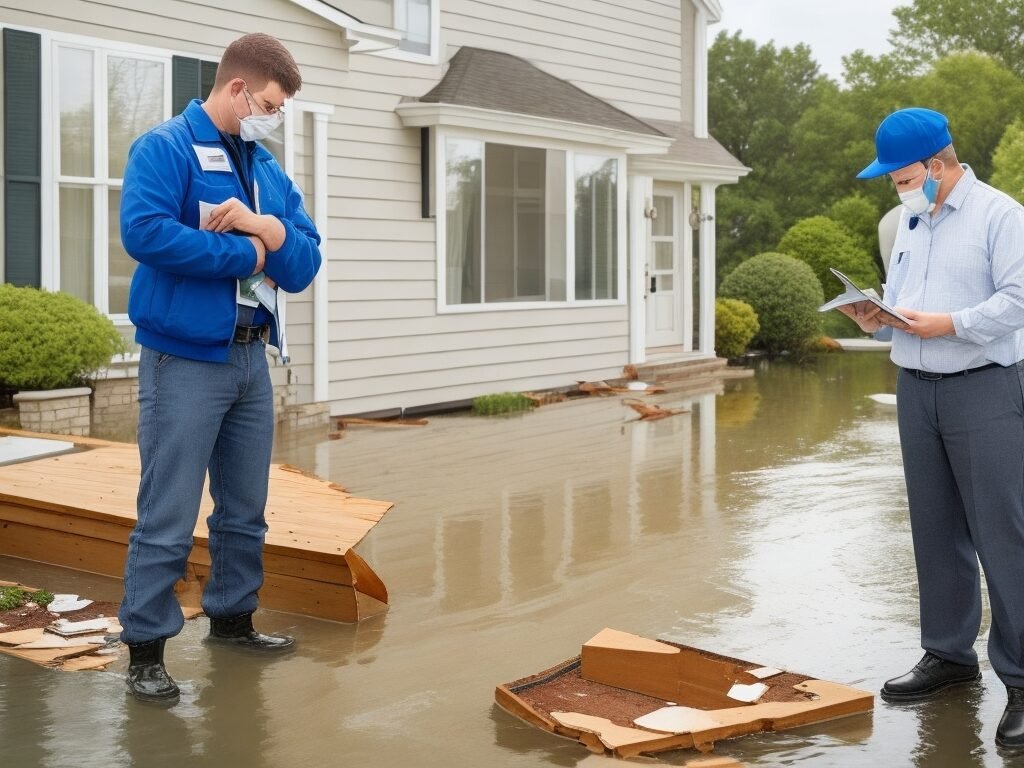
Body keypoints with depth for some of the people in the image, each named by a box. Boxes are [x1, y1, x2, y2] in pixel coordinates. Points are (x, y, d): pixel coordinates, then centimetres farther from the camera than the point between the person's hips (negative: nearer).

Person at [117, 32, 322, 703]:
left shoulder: (269, 171, 15)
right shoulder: (165, 149, -7)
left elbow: (305, 264, 10)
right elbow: (144, 231, -24)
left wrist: (270, 229, -12)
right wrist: (247, 255, -14)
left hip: (252, 357, 7)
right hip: (187, 359, -7)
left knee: (246, 509, 15)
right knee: (169, 516, -5)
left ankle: (233, 617, 31)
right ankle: (146, 648, 5)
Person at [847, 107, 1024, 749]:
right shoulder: (910, 222, 16)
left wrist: (950, 323, -21)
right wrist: (876, 317, -1)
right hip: (916, 389, 7)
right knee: (937, 532, 12)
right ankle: (950, 654, 24)